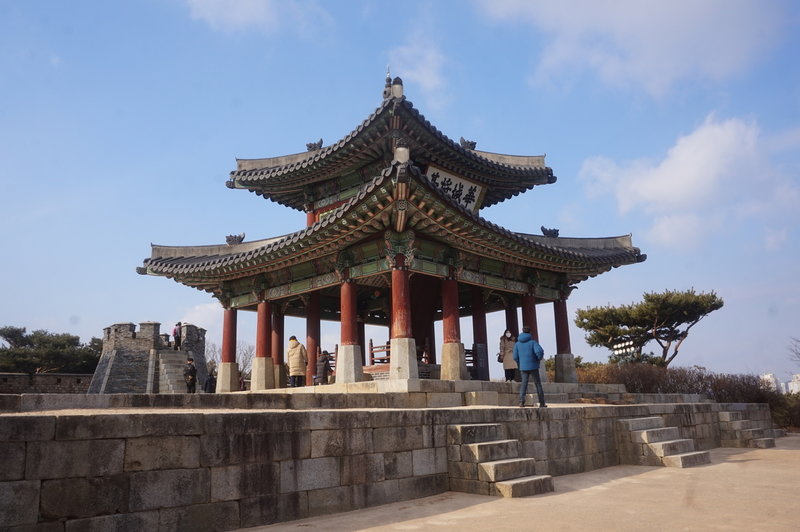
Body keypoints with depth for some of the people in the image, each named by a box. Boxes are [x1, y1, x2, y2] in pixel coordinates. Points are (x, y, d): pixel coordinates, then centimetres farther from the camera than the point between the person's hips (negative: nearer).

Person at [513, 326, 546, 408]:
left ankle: (521, 401, -12)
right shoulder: (533, 342, -6)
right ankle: (541, 403, 12)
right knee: (538, 383, 9)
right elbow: (539, 351, -23)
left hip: (523, 367, 2)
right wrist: (540, 358, -2)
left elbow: (515, 357, 1)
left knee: (524, 383, 7)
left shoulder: (517, 343, 4)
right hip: (533, 366, -2)